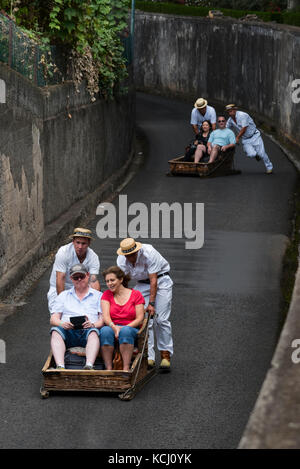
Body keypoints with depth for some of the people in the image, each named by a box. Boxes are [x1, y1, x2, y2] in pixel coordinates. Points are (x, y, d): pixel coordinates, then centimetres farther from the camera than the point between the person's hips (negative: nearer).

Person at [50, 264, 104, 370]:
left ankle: (89, 366, -57)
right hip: (68, 331, 1)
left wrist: (93, 324, -14)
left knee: (93, 332, -36)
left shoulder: (98, 295, 21)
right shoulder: (63, 295, 26)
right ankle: (60, 366, -49)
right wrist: (61, 323, -9)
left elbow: (103, 319, 9)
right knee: (56, 331, -32)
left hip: (88, 330, -1)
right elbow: (53, 319, 15)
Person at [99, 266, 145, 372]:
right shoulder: (106, 295, 15)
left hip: (131, 329, -1)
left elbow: (140, 319, 0)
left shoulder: (136, 295, 8)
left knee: (125, 331, -37)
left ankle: (126, 368, -43)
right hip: (112, 328, 1)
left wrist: (124, 328, -16)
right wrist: (114, 327, -22)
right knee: (105, 330, -34)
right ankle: (108, 369, -38)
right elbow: (106, 316, 0)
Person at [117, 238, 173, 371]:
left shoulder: (149, 253, -29)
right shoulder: (122, 259, -16)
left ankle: (165, 355, -4)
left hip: (160, 280, -4)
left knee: (161, 319, -13)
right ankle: (149, 357, -9)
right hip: (142, 284, 4)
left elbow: (153, 280, -28)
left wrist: (151, 303, -31)